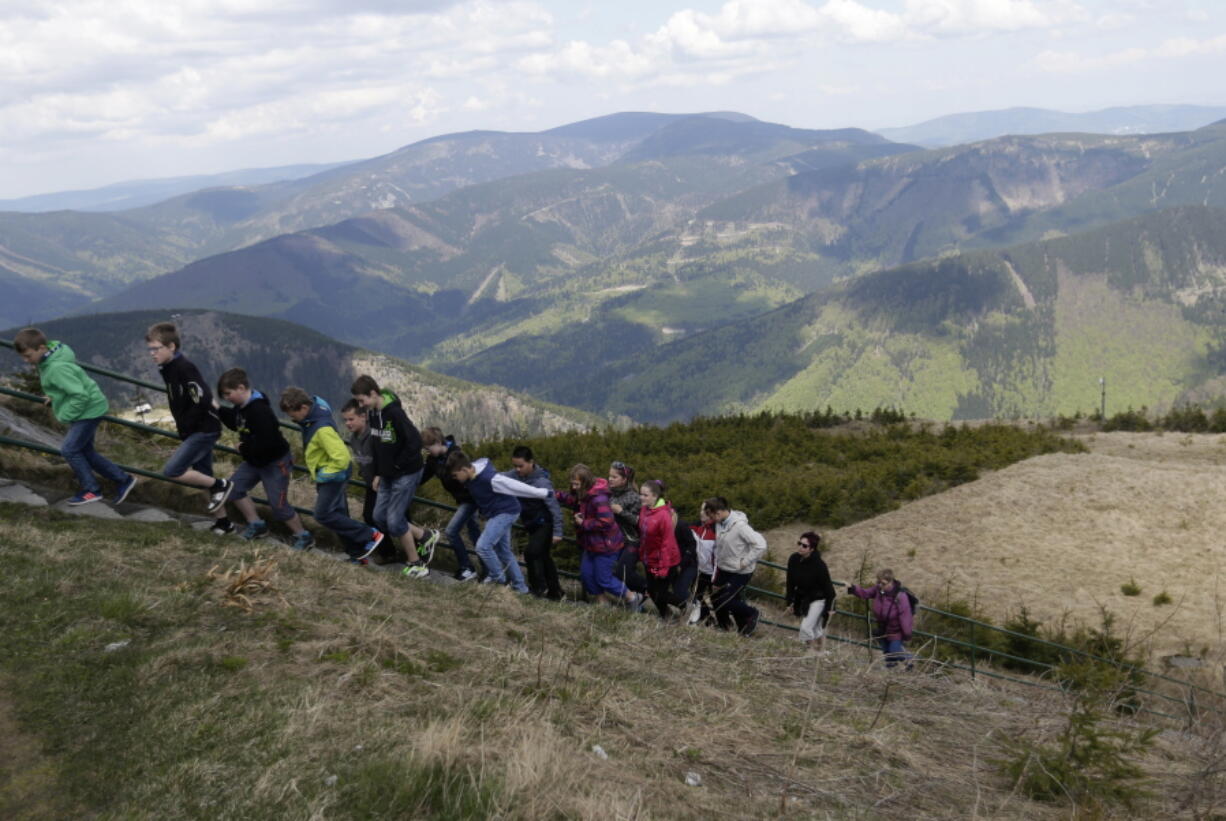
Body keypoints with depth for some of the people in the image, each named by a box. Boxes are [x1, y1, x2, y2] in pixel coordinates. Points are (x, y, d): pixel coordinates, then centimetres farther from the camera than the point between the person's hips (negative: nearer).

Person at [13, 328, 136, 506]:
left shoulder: (57, 368, -28)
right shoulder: (48, 359, 2)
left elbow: (80, 395, -31)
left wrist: (64, 416, -19)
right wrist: (54, 397, 10)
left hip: (89, 410, -10)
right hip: (87, 410, 10)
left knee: (69, 449, -7)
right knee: (85, 452, 13)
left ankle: (91, 490, 4)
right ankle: (123, 479, 18)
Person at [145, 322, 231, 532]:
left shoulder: (184, 368, -19)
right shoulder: (168, 368, 9)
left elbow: (203, 399, -26)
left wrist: (185, 426, -17)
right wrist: (181, 425, 10)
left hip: (204, 430, -9)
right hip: (194, 431, 10)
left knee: (171, 471, -14)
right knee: (203, 478, 13)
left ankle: (220, 485, 1)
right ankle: (223, 523, 23)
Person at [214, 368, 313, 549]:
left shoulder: (259, 410, -30)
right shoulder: (242, 406, 0)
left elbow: (266, 441, -34)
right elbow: (235, 423, 19)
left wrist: (245, 446, -17)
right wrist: (218, 409, 4)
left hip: (276, 462, -10)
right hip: (255, 460, 10)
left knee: (278, 504, -4)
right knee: (234, 487, 5)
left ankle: (304, 537, 14)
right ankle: (257, 525, 18)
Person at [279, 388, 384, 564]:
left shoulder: (322, 428, -31)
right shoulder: (314, 407, -4)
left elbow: (342, 458, -34)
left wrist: (324, 474, -18)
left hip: (333, 474, -10)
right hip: (329, 474, 10)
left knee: (324, 515, -8)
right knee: (338, 515, 13)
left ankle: (371, 535, -2)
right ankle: (358, 554, 22)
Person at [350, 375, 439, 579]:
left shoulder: (394, 413, -24)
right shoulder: (372, 413, 3)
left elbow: (415, 441, -27)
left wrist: (398, 464, -17)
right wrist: (378, 473, 11)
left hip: (406, 474, -9)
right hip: (388, 475, 9)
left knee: (394, 521, -6)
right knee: (380, 517, 9)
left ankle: (416, 564, 12)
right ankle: (426, 537, 24)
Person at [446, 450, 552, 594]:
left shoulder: (489, 478, -30)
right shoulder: (471, 476, -5)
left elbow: (517, 486, -24)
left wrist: (545, 493, -17)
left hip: (506, 512, -9)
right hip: (494, 514, 9)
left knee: (483, 546, -19)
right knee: (504, 551, 16)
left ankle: (497, 577, 0)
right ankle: (519, 586, 26)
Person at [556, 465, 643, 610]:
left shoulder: (598, 498, -29)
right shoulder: (582, 494, 1)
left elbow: (605, 522, -32)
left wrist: (583, 523, -23)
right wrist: (555, 495, -6)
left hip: (605, 545, -10)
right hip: (592, 543, 10)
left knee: (603, 578, 0)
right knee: (586, 573, 15)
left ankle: (633, 598, 18)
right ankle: (602, 601, 32)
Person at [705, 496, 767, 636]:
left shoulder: (740, 525, -26)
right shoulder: (719, 524, -2)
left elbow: (761, 545, -27)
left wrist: (745, 562, -21)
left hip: (740, 572, -7)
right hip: (723, 569, 7)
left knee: (725, 601, -8)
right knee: (716, 598, 10)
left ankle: (751, 613, 17)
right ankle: (722, 628, 32)